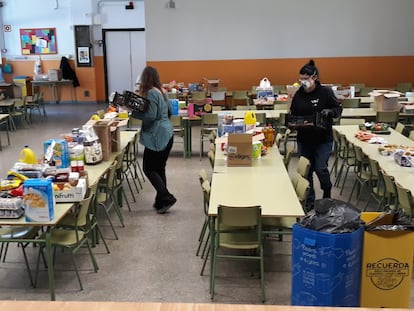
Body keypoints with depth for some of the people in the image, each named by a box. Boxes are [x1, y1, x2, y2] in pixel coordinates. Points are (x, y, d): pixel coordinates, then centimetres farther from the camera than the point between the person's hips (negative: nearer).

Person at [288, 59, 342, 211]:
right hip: (304, 139, 4)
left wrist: (329, 111, -22)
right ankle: (309, 200, 24)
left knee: (320, 168, -3)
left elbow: (339, 109, -1)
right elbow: (293, 114, 10)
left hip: (323, 139, -4)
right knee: (306, 170, 9)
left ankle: (327, 193, 27)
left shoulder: (326, 92, -8)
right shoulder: (298, 94, 3)